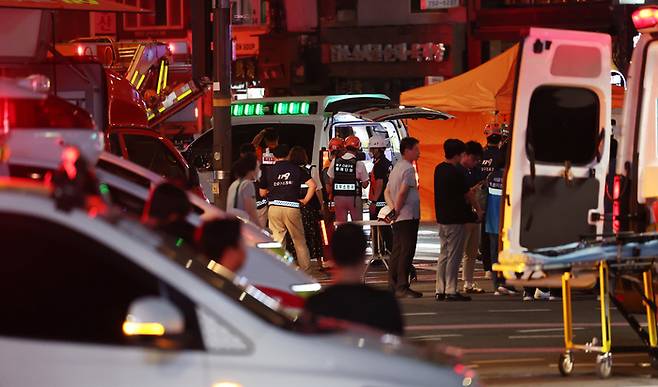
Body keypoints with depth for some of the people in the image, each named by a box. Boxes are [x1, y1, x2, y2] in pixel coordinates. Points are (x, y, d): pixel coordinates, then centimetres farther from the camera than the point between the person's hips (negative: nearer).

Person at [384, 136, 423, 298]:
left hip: (399, 218, 10)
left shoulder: (396, 167, 17)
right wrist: (397, 210, -9)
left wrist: (393, 209, 7)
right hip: (408, 216, -10)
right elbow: (402, 193, -21)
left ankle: (393, 285, 14)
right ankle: (402, 287, -10)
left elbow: (387, 192, 18)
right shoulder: (408, 168, -13)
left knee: (397, 250, 11)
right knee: (407, 251, -8)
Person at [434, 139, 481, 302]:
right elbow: (469, 195, -8)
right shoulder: (455, 173, -17)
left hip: (442, 218, 8)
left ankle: (440, 290, 12)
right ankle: (451, 291, -4)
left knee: (444, 255, 12)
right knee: (454, 256, -4)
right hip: (455, 219, -8)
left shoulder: (439, 169, 9)